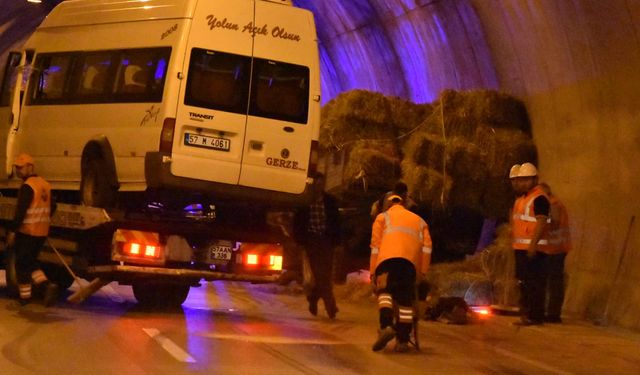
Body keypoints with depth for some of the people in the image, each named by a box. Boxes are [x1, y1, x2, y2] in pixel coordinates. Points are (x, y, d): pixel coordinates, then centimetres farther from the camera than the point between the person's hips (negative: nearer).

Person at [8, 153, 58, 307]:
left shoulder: (27, 186, -15)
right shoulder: (45, 184, 10)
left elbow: (21, 211, -21)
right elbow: (52, 207, 18)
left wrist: (13, 231, -18)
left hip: (26, 232, -8)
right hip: (42, 232, 8)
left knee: (22, 263, 4)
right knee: (31, 262, 19)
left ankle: (25, 296, 7)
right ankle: (47, 285, 4)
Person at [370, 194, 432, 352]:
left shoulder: (382, 217, 25)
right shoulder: (418, 220, 34)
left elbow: (376, 245, 13)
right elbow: (427, 246, 17)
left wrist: (373, 272, 10)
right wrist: (422, 272, 13)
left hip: (388, 258, -3)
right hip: (411, 261, 3)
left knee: (384, 292, -4)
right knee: (405, 300, 7)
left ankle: (386, 326, -29)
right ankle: (403, 340, 5)